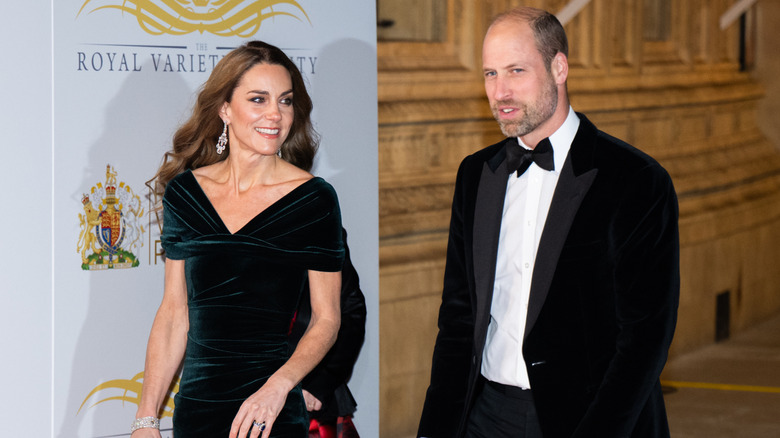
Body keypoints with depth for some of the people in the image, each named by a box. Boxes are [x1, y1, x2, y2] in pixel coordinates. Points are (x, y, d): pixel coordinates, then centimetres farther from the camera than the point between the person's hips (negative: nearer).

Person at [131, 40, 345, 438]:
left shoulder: (313, 200, -5)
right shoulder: (184, 193, 4)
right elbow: (174, 314, 7)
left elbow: (326, 318, -2)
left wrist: (279, 384, -18)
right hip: (195, 405, 3)